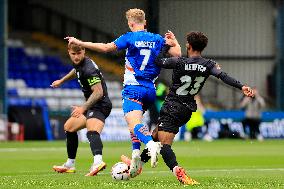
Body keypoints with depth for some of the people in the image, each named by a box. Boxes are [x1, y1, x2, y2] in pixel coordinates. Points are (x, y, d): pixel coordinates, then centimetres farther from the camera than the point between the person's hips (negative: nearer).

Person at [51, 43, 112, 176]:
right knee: (68, 127, 24)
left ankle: (98, 161, -64)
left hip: (100, 105, -11)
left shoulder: (88, 69, -22)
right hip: (92, 106, 11)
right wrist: (61, 81, 48)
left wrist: (83, 108, -34)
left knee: (92, 131, -37)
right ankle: (70, 165, 33)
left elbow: (98, 92, -28)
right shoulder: (79, 64, 9)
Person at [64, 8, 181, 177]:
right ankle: (136, 153, 11)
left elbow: (106, 48, -11)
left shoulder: (130, 38, -5)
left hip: (133, 89, -6)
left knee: (134, 123, -18)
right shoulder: (158, 39, 8)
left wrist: (79, 42, -5)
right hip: (151, 90, 6)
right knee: (135, 120, 24)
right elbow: (177, 54, 7)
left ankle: (151, 144, -46)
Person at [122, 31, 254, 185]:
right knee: (156, 135, 24)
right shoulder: (208, 65, -4)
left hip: (172, 108, -7)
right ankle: (139, 162, 39)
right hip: (187, 110, 7)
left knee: (164, 144, -14)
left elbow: (159, 61, -2)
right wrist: (241, 86, -24)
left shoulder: (179, 62, -15)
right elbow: (224, 77, -18)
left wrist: (167, 45, 11)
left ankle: (178, 171, -39)